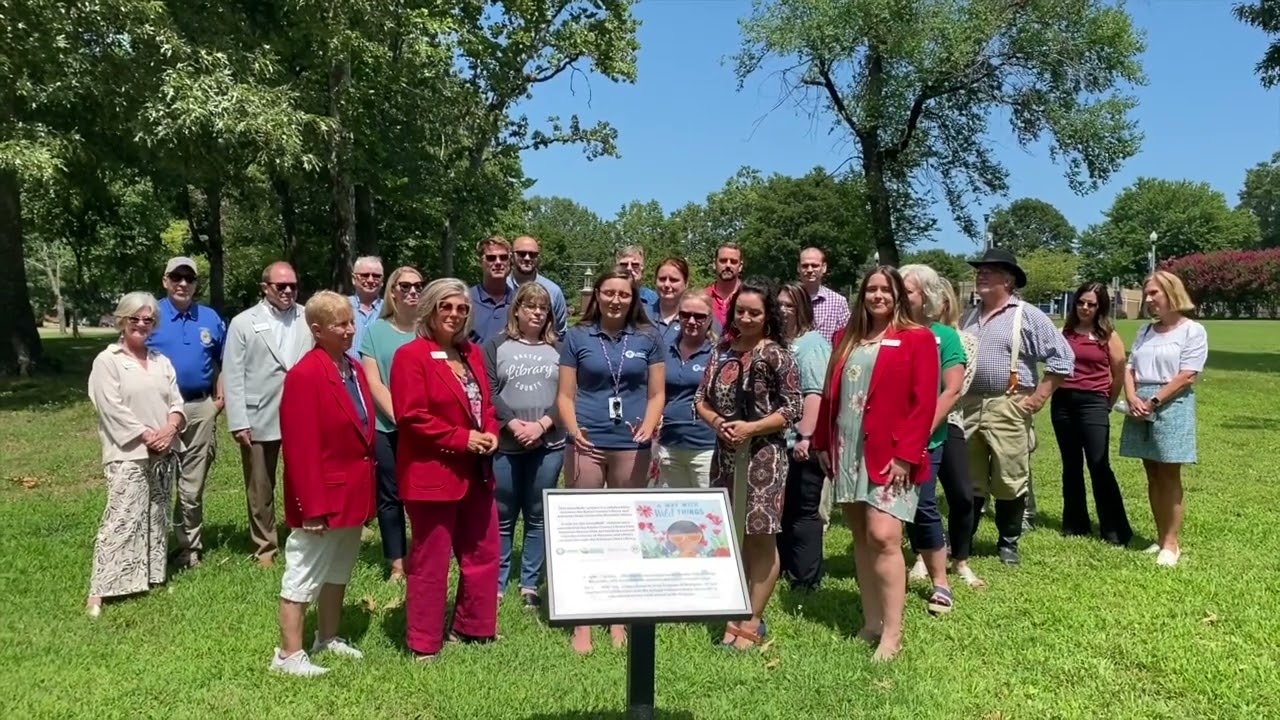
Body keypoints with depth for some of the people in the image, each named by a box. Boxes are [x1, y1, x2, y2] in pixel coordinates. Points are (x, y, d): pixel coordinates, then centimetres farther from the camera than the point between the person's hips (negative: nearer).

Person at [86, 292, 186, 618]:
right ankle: (100, 590, -6)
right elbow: (114, 411, -12)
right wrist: (147, 436, -15)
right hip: (127, 455, -6)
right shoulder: (107, 361, -4)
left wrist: (169, 429, -10)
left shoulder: (161, 362, 14)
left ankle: (152, 576, 21)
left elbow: (177, 402, 10)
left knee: (156, 517, 11)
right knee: (122, 520, -10)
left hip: (163, 454, 6)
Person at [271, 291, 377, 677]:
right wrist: (312, 507, -21)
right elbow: (300, 448, -21)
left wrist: (368, 488, 12)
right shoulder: (304, 375, -19)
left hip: (353, 493, 9)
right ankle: (289, 654, 14)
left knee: (339, 571, 20)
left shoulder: (355, 369, 6)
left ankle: (329, 638, 35)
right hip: (324, 495, -8)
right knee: (304, 576, 3)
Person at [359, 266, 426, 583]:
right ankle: (397, 564, 15)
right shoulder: (375, 331, 6)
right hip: (386, 427, 1)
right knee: (390, 495, 6)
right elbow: (373, 382, 1)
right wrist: (399, 416, -10)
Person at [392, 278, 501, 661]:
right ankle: (424, 643, 16)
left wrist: (490, 433, -2)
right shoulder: (411, 356, -12)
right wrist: (462, 439, -19)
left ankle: (473, 627, 32)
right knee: (430, 561, 3)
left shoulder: (473, 353, 12)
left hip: (476, 473, 8)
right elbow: (412, 417, -19)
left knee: (484, 552, 16)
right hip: (432, 474, -8)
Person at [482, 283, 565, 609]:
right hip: (504, 444, -1)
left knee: (538, 517, 8)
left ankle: (530, 585, 18)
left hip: (549, 445, 1)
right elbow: (489, 392, -3)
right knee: (502, 517, 6)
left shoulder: (558, 349, 9)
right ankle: (496, 585, 17)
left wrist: (541, 425, -11)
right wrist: (514, 425, -14)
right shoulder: (496, 346, 5)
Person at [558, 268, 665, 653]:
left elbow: (657, 393, 7)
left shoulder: (648, 337, 6)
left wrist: (649, 427, -11)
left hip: (631, 445, 1)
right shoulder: (577, 336, 4)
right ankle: (582, 622, 10)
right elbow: (566, 394, 3)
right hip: (587, 443, -1)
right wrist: (573, 430, -14)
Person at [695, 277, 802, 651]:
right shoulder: (722, 351, 8)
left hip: (763, 454, -5)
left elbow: (792, 410, -9)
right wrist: (717, 422, -9)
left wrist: (751, 428, -17)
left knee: (761, 536, 1)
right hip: (726, 452, 6)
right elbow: (702, 400, 10)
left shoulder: (777, 355, -7)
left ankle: (753, 620, 12)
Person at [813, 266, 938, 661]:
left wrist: (906, 455, -15)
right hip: (849, 452, 6)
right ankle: (871, 621, 20)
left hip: (890, 454, -5)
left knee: (883, 536, -13)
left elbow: (924, 403, -9)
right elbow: (830, 394, 16)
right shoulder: (847, 338, 14)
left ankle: (892, 633, -3)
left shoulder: (917, 339, -3)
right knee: (861, 536, 10)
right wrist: (823, 443, 10)